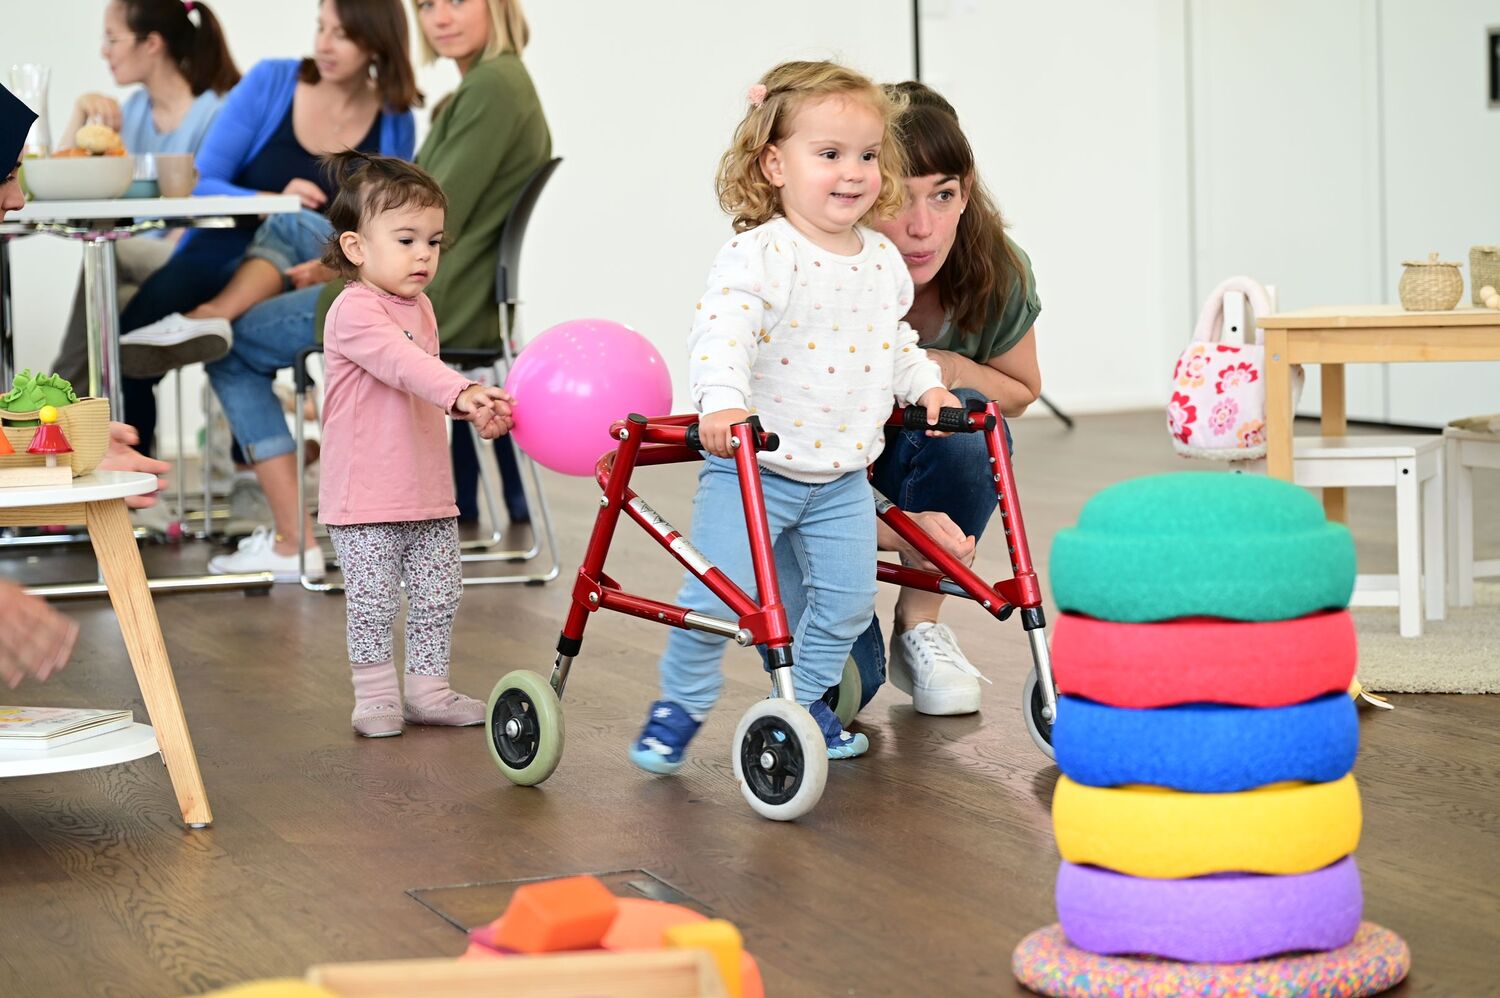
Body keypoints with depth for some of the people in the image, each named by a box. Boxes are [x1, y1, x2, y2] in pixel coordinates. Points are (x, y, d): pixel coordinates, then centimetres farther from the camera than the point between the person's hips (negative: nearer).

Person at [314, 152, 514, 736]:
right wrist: (462, 392, -45)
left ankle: (427, 688, 22)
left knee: (438, 595, 11)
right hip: (366, 495, -8)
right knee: (373, 599, -1)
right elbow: (402, 363, -31)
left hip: (427, 488, 8)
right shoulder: (354, 311, -16)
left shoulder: (420, 307, 12)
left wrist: (476, 408, 5)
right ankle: (375, 693, 12)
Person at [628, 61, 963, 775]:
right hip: (751, 467, -6)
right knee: (716, 596, -11)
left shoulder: (883, 261, 6)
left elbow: (895, 340, 22)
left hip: (844, 473, 6)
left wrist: (927, 384, 8)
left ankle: (806, 699, 27)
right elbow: (720, 333, -30)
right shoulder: (757, 255, -17)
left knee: (848, 596, 6)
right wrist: (722, 401, -45)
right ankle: (680, 703, 11)